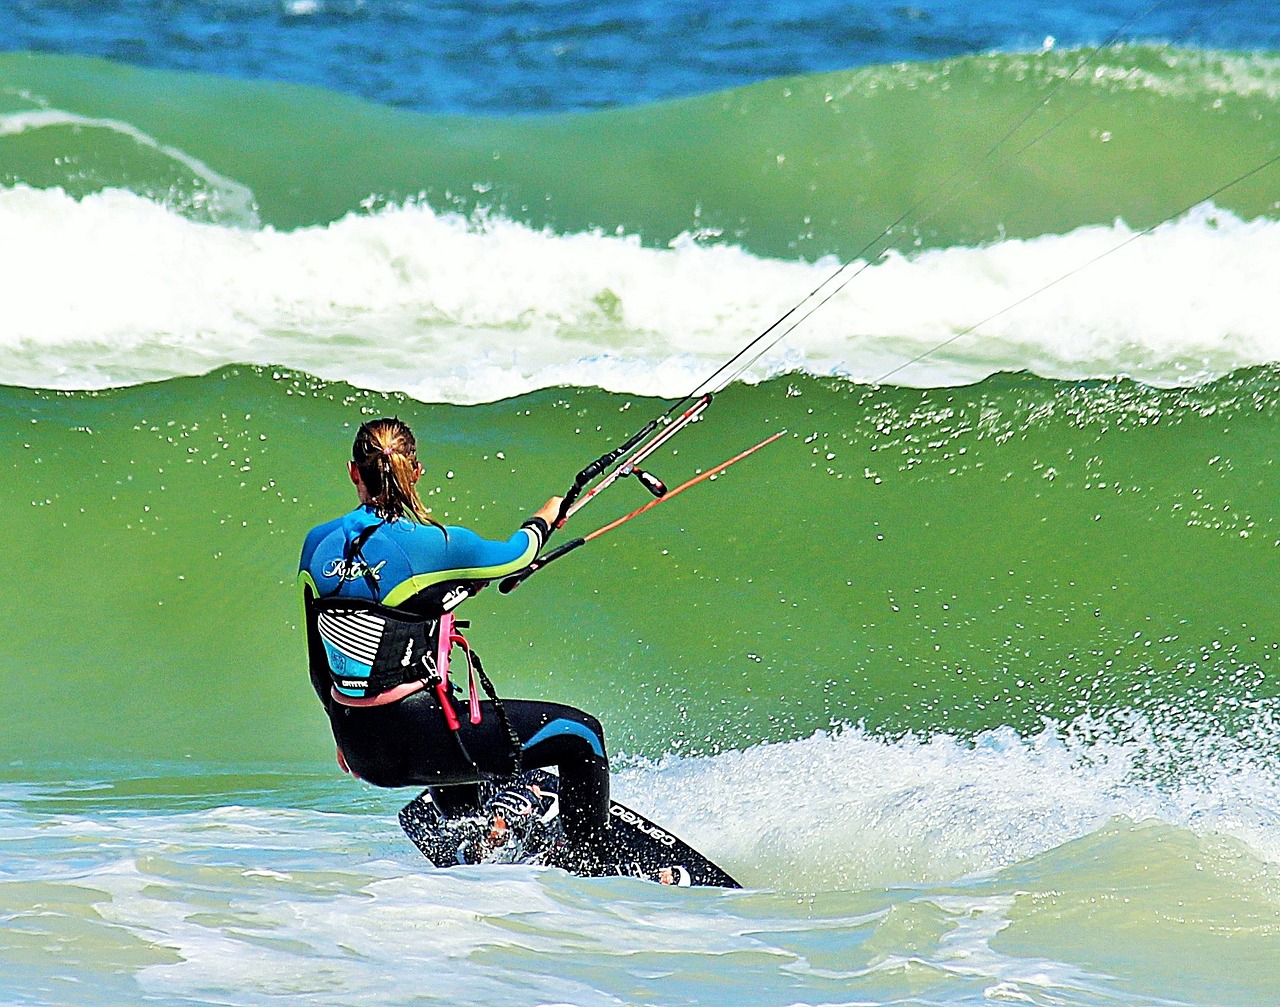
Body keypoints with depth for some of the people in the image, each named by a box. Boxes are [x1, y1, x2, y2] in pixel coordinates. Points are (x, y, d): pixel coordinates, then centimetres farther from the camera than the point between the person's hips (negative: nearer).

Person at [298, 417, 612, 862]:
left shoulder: (317, 544, 2)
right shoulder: (429, 544, -16)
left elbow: (319, 668, 11)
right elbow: (516, 554, 5)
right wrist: (545, 516, 29)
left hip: (360, 752, 7)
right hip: (417, 740, -7)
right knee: (580, 733, 7)